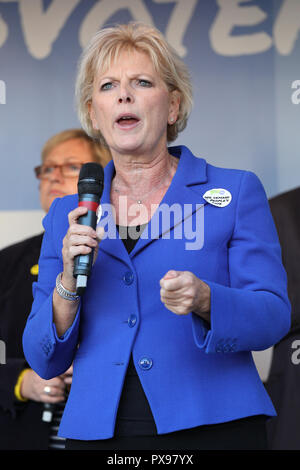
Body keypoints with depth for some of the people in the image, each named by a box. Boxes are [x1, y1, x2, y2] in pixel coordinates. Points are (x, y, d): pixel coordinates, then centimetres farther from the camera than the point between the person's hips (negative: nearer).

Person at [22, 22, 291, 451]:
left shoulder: (236, 193, 2)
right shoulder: (66, 216, 10)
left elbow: (273, 317, -5)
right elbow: (45, 362, 7)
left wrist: (203, 300, -24)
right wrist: (69, 284, -11)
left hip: (213, 428, -2)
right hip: (98, 431, 2)